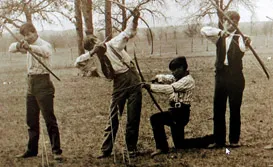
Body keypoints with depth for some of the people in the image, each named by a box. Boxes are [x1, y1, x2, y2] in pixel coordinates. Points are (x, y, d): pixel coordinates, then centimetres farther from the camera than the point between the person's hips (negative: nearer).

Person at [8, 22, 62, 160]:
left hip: (43, 83, -8)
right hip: (31, 83, 8)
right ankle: (32, 150, 21)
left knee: (49, 119, -7)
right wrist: (18, 46, -10)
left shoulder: (44, 44, -9)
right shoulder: (28, 46, 14)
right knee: (31, 120, 12)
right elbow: (11, 48, 13)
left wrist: (30, 47, -47)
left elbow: (46, 51, -31)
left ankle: (56, 150, -3)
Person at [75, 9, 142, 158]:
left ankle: (131, 149, 13)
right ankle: (106, 150, 8)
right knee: (113, 117, 0)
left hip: (133, 79, -1)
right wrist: (91, 53, -19)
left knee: (133, 118, 2)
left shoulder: (114, 44, -1)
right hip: (119, 84, 1)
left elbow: (129, 31, -2)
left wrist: (135, 19, -21)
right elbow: (78, 62, -11)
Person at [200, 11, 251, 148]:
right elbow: (203, 30, -7)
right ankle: (219, 140, 11)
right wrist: (220, 32, -21)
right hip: (221, 76, 3)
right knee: (218, 109, 3)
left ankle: (234, 140, 11)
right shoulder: (219, 37, 10)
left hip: (236, 76, -3)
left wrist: (246, 45, -47)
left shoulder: (239, 37, 0)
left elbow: (242, 48, -23)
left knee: (235, 109, 2)